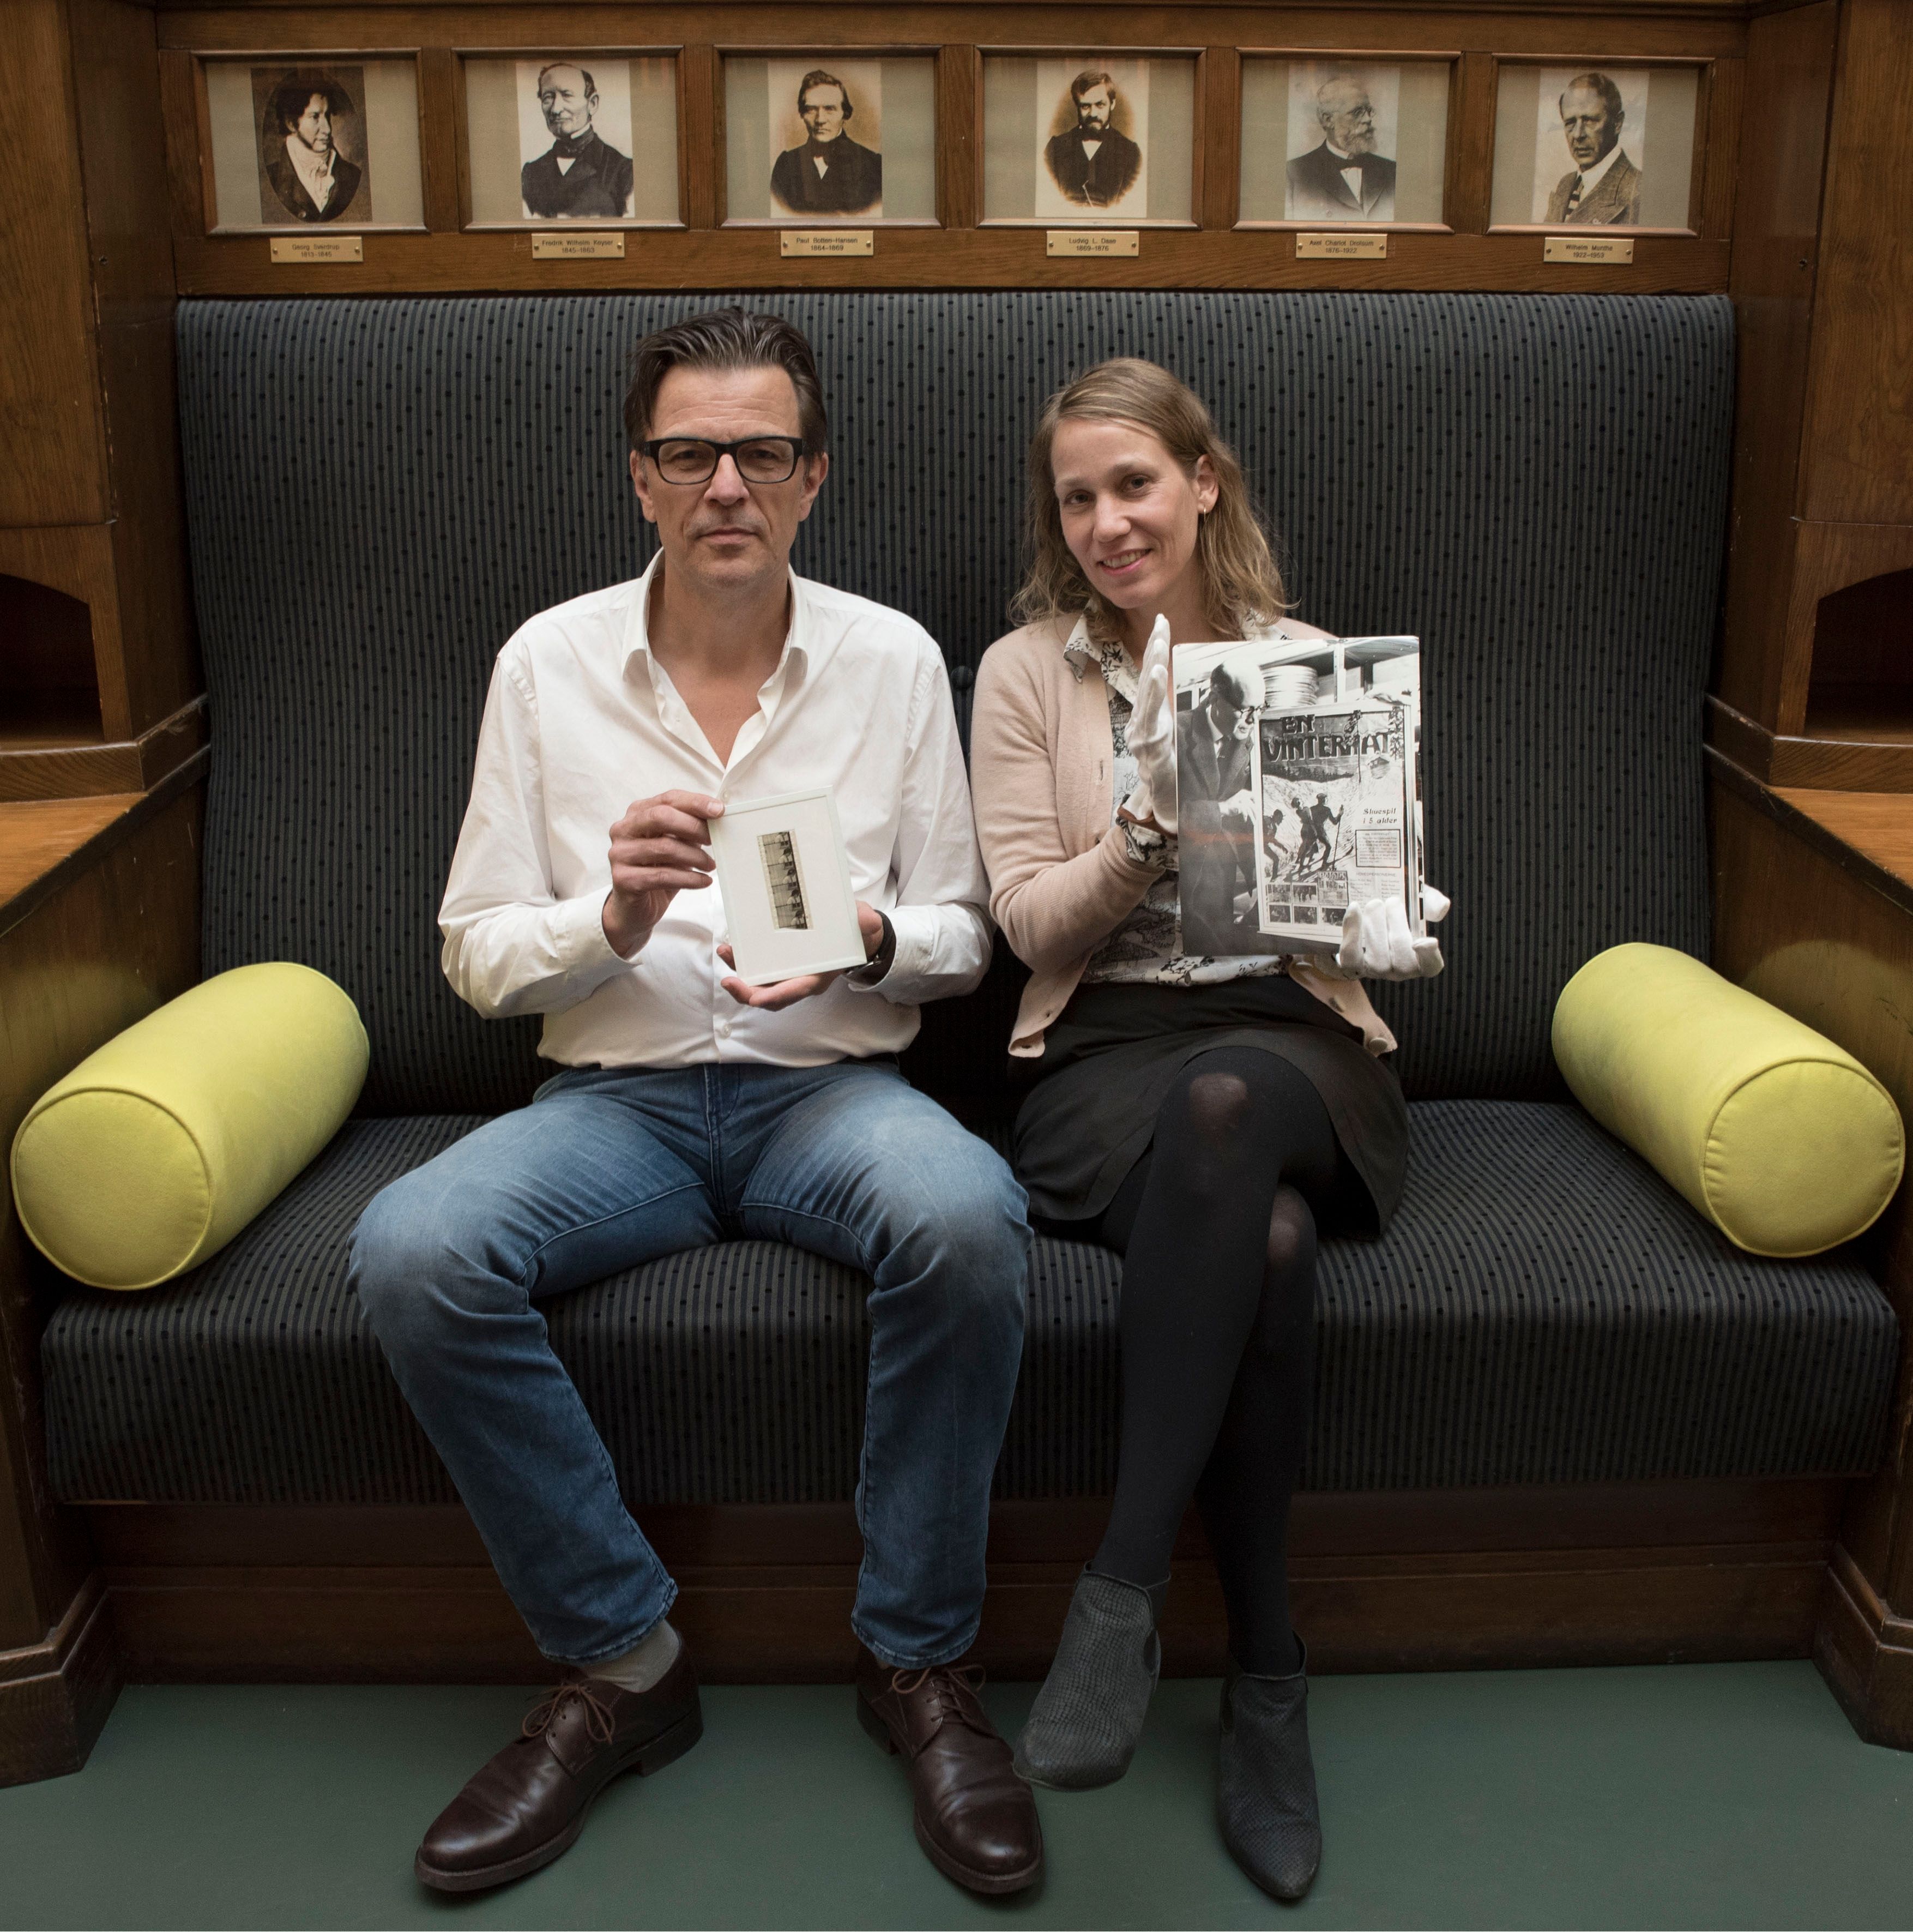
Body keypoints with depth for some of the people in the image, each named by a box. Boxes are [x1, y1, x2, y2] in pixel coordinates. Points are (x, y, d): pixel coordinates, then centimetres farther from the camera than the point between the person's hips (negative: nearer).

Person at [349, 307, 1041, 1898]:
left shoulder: (894, 659, 5)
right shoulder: (548, 662, 4)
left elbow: (961, 937, 8)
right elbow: (476, 957, 4)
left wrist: (871, 938, -15)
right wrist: (612, 917, -17)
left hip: (830, 1086, 0)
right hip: (618, 1099, 1)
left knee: (969, 1221, -34)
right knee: (410, 1254, -29)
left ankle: (918, 1659, -10)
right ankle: (622, 1663, -8)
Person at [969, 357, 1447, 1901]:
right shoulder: (1025, 672, 11)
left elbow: (1374, 888, 12)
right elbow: (1030, 917, 3)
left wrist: (1378, 925, -13)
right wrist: (1153, 833, -16)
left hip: (1292, 1041, 1)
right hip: (1104, 1051, 0)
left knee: (1221, 1100, -40)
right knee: (1267, 1239, -36)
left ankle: (1124, 1593, -34)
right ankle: (1268, 1684, -23)